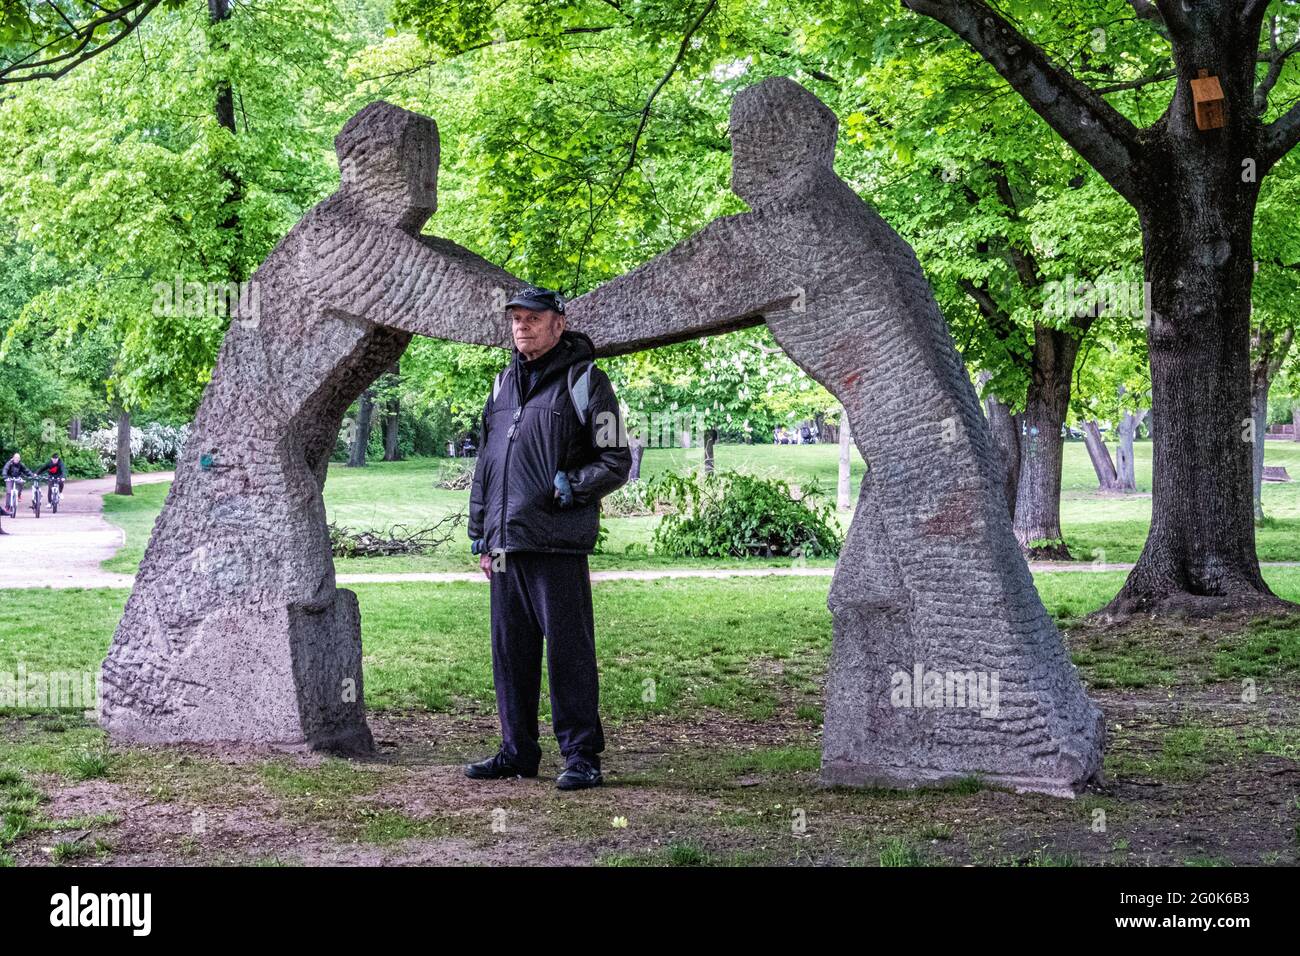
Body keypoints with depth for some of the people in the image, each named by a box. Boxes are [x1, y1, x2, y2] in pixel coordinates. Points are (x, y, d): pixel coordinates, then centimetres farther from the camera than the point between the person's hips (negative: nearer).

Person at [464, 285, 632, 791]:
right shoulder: (504, 384, 18)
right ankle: (518, 752, 21)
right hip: (506, 545, 7)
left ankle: (582, 756, 2)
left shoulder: (584, 383, -2)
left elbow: (616, 462, -3)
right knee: (510, 652, 11)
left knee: (568, 652, -4)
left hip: (558, 545, -7)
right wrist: (481, 537, 18)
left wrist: (570, 486, -18)